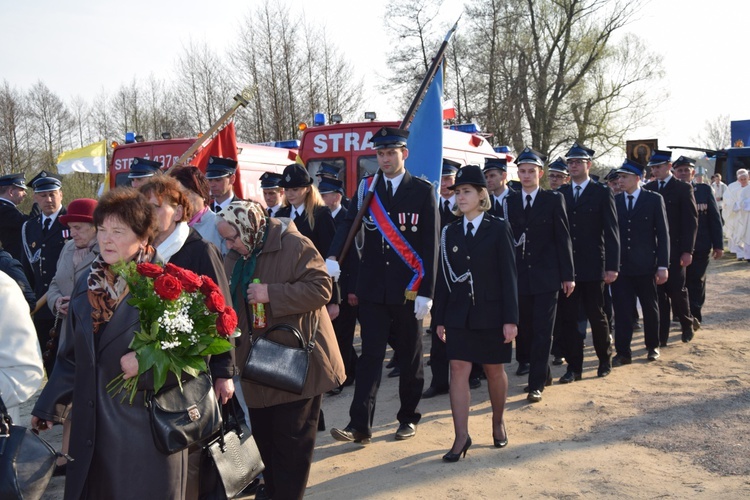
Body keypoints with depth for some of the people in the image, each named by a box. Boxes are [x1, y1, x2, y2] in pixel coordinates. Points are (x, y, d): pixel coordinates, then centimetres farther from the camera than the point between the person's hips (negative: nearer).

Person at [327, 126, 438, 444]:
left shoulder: (423, 191, -1)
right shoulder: (366, 188, 6)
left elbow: (430, 245, -5)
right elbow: (348, 224, -6)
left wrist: (426, 292, -10)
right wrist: (333, 257, -25)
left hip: (408, 290, -1)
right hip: (373, 288, 2)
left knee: (410, 356, 11)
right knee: (370, 355, 0)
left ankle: (408, 418, 25)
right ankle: (360, 426, 1)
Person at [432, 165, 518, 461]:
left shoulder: (498, 229, -4)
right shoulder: (450, 232, 5)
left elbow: (509, 276, -6)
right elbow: (444, 278, 6)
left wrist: (510, 319, -11)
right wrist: (440, 319, 5)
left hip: (491, 314, -2)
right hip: (459, 314, 2)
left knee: (494, 370, 11)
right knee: (458, 371, -3)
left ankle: (498, 422, 33)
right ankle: (461, 437, 3)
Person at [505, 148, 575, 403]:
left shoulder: (554, 199, 0)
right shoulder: (511, 202, 8)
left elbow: (563, 238, -1)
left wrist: (568, 275, -4)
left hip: (546, 276, -3)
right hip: (519, 276, 3)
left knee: (542, 332, -3)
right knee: (524, 329, 10)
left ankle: (536, 384, 2)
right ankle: (543, 373, 32)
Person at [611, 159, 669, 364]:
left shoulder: (654, 199, -1)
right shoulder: (614, 201, 4)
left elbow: (663, 234, -2)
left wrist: (663, 265, -7)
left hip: (645, 265, -1)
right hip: (620, 266, 1)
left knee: (650, 308, 12)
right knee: (622, 309, 0)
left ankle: (653, 346, 30)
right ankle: (623, 352, 6)